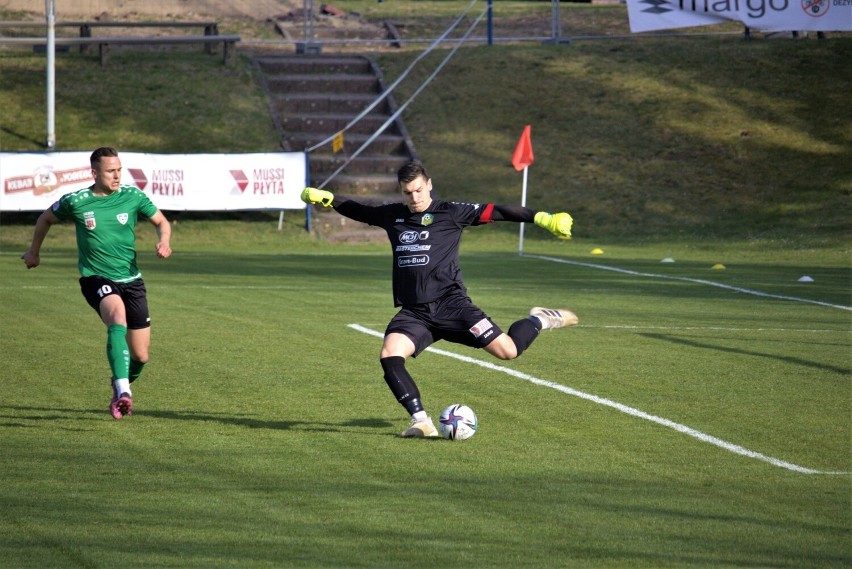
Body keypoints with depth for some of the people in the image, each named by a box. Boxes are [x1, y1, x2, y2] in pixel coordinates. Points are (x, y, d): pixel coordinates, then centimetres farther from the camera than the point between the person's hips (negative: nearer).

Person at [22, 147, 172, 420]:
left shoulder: (132, 196, -2)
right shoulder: (75, 202, -5)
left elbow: (160, 221, 11)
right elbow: (46, 218, 15)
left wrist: (163, 241, -10)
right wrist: (34, 251, 26)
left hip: (130, 279, 3)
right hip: (95, 278, -3)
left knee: (140, 357, 3)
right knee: (117, 314, -37)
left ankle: (122, 385, 39)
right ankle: (123, 392, -46)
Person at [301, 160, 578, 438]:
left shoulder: (450, 212, 1)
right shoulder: (391, 215, 14)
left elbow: (496, 212, -3)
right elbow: (357, 210, 32)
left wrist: (545, 219, -9)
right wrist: (324, 198, 26)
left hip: (450, 303, -4)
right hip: (413, 312, 4)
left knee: (508, 350, -15)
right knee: (389, 356, -24)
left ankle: (539, 320, 19)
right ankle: (421, 421, -20)